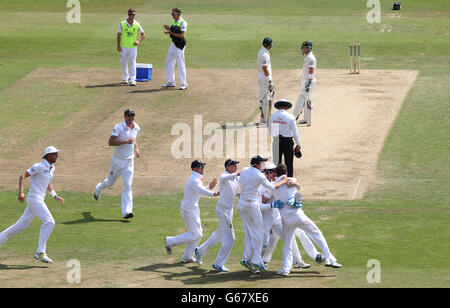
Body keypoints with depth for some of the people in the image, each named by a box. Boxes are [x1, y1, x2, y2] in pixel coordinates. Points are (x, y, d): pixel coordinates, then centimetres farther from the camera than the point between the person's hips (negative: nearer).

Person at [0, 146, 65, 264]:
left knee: (22, 224, 13)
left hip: (39, 200, 9)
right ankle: (40, 252, -15)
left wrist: (55, 196, 17)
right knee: (49, 222, -17)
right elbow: (23, 176, -16)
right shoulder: (39, 167, -14)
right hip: (34, 198, -9)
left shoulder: (52, 168, 13)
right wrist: (20, 192, -28)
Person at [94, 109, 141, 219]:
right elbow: (110, 142, -22)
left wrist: (136, 149, 6)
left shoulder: (136, 128, 4)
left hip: (129, 161, 3)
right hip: (118, 160, -3)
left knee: (128, 186, -8)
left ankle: (126, 211, -13)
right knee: (110, 182, 15)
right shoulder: (119, 127, -16)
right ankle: (99, 188, 51)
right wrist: (126, 141, -28)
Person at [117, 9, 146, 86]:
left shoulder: (137, 24, -3)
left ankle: (132, 80, -9)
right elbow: (119, 35, -1)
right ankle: (125, 78, 25)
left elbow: (143, 34, 4)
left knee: (133, 62, -8)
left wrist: (138, 41, -13)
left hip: (133, 46, 0)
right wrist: (118, 46, -6)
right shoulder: (122, 24, -5)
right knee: (124, 62, 9)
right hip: (124, 47, 0)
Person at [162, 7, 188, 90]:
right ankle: (171, 82, 18)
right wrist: (168, 29, -3)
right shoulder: (173, 21, 11)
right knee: (169, 62, 10)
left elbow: (182, 35, -20)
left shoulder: (183, 23, -14)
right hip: (173, 43, 9)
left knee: (180, 64, -5)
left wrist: (171, 33, -24)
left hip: (180, 45, -9)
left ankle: (184, 84, 2)